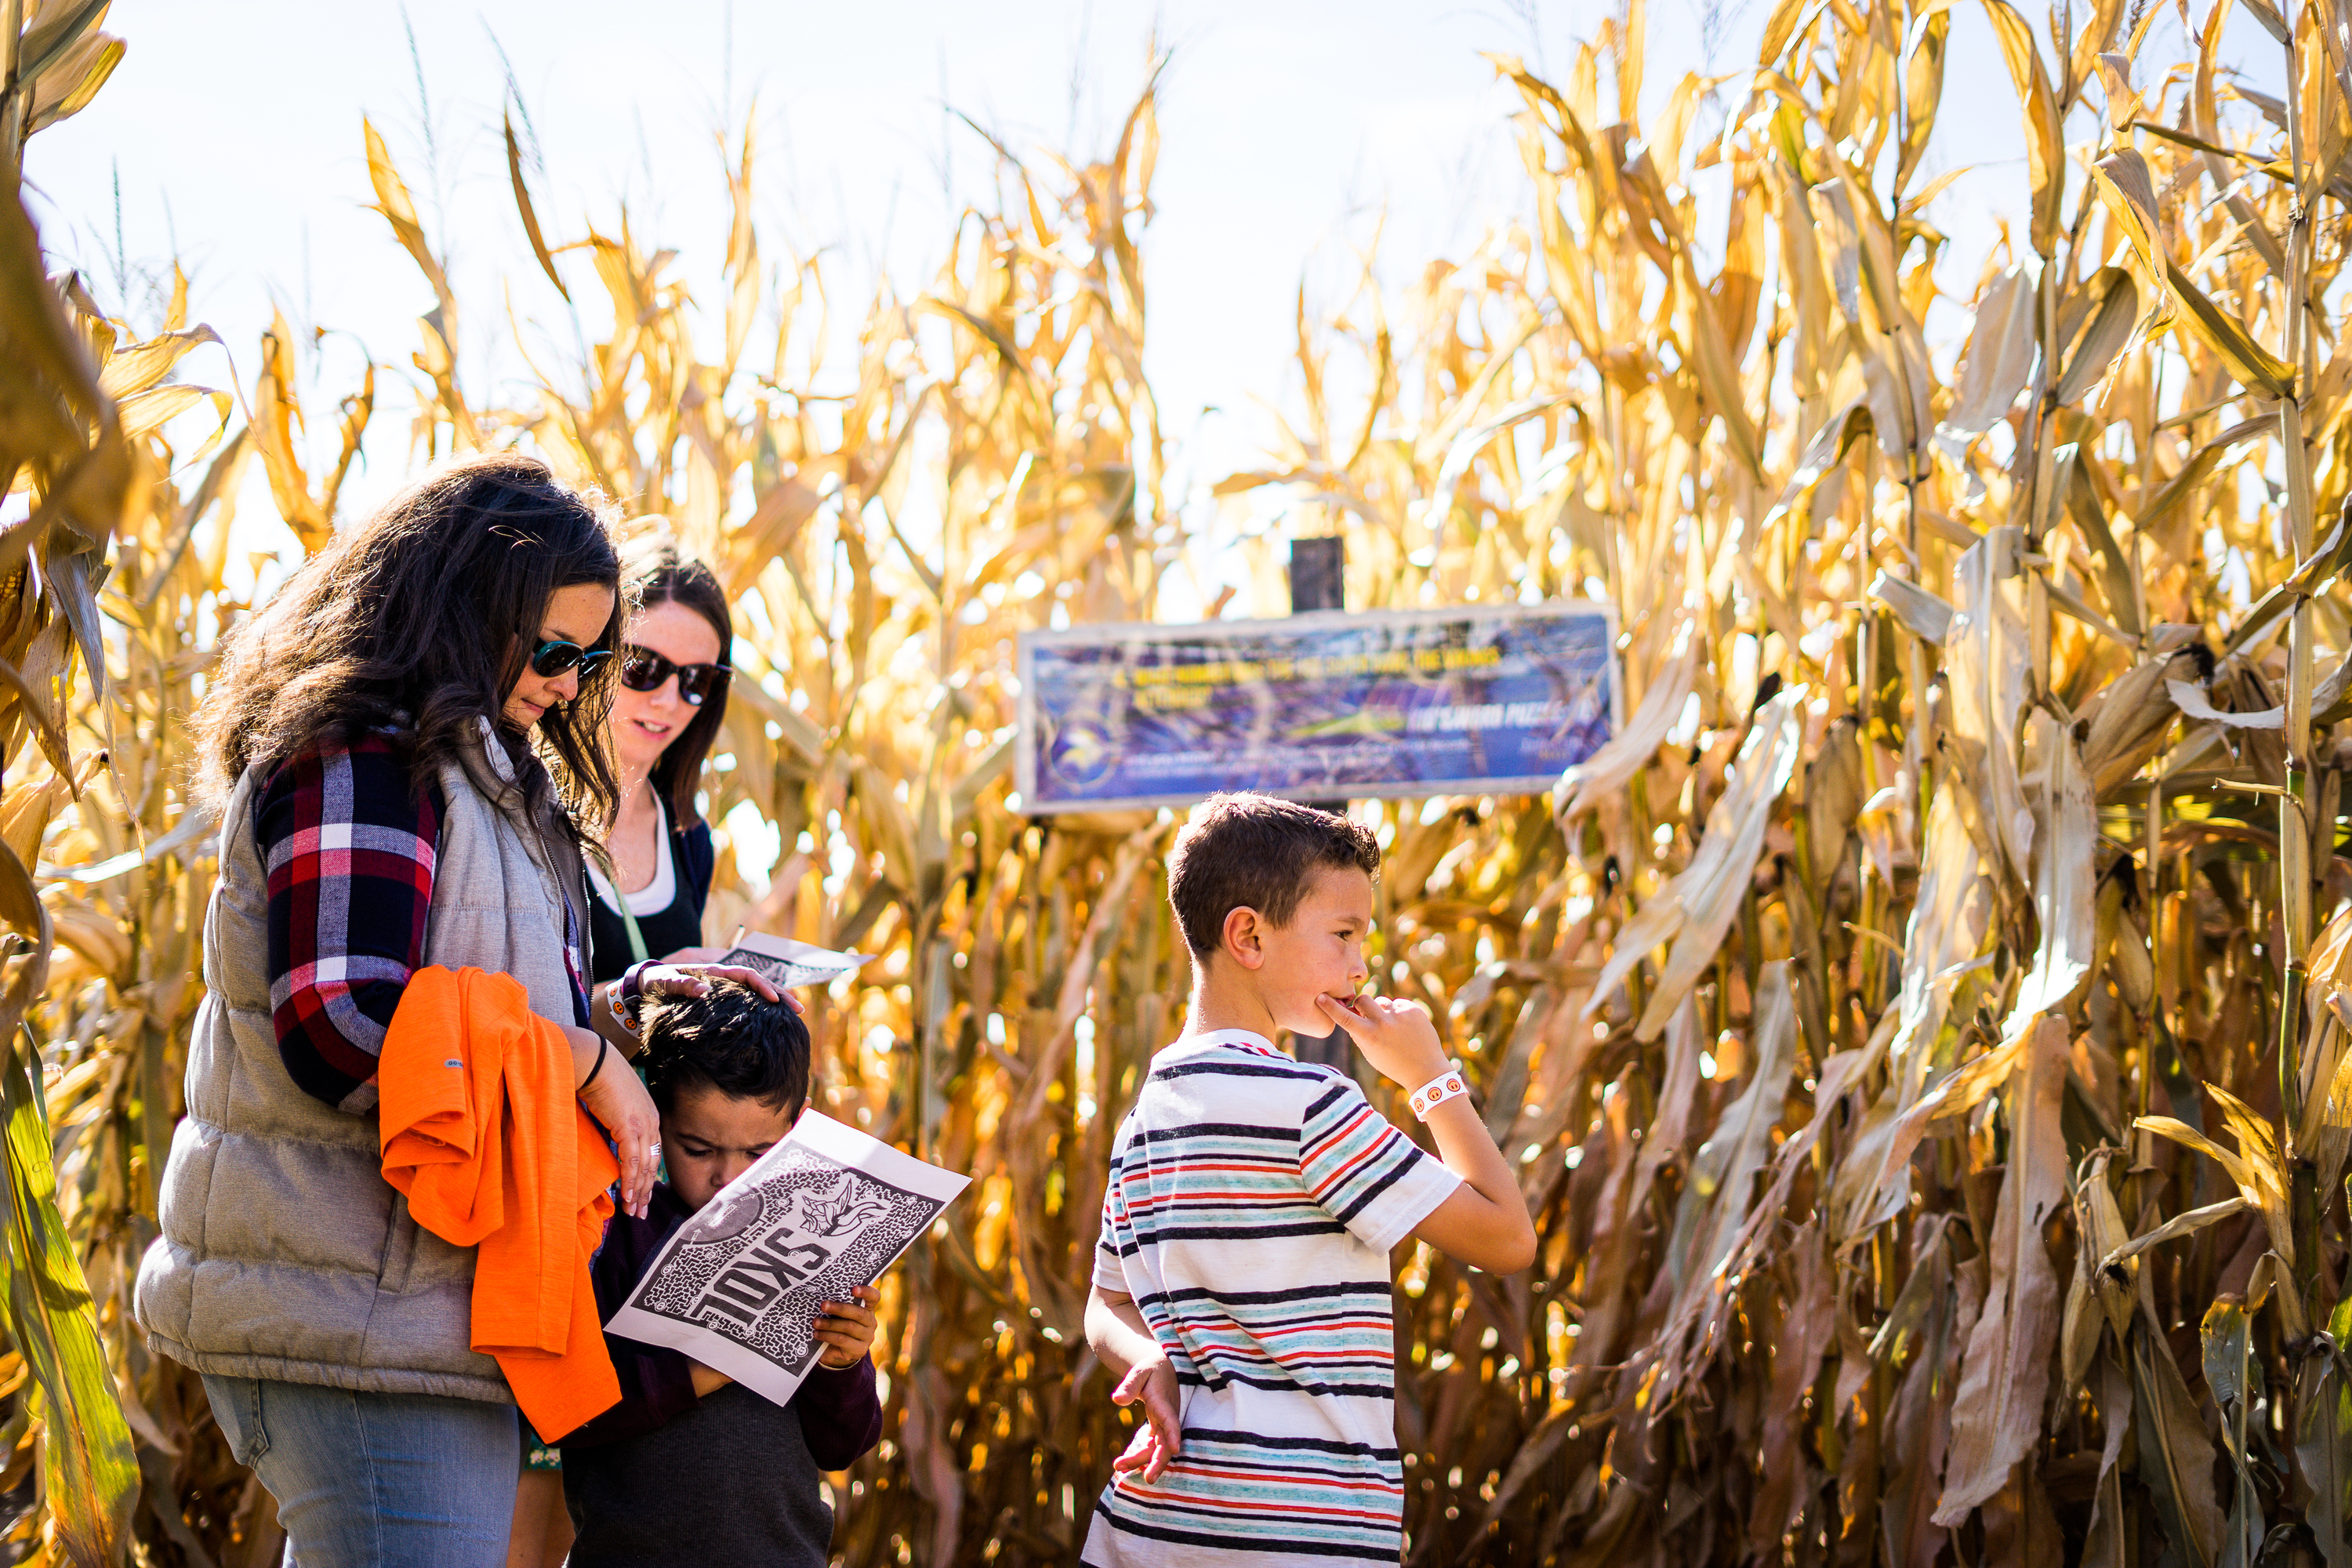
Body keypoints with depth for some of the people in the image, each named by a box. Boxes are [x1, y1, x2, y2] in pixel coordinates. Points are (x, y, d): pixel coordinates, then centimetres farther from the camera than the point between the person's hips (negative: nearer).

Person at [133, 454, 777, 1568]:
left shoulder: (478, 770, 20)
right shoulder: (357, 759, -12)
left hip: (436, 1303, 10)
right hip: (355, 1317, -10)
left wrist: (627, 999, 13)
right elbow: (340, 1033, -23)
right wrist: (586, 1062, -14)